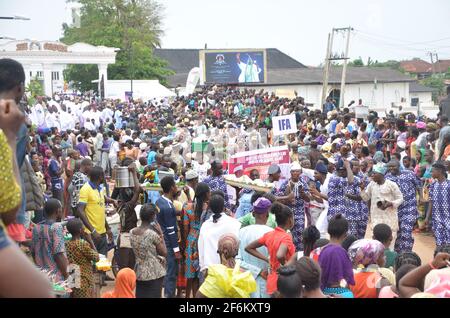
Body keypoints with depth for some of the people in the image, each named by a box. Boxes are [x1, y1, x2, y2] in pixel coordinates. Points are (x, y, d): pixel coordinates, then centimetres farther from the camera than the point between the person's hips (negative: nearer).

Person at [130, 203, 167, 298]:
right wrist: (161, 234, -6)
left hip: (139, 273, 6)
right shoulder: (153, 234, -19)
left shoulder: (132, 232, 0)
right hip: (155, 274, -6)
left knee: (140, 296, 11)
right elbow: (164, 253, -10)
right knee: (154, 296, 3)